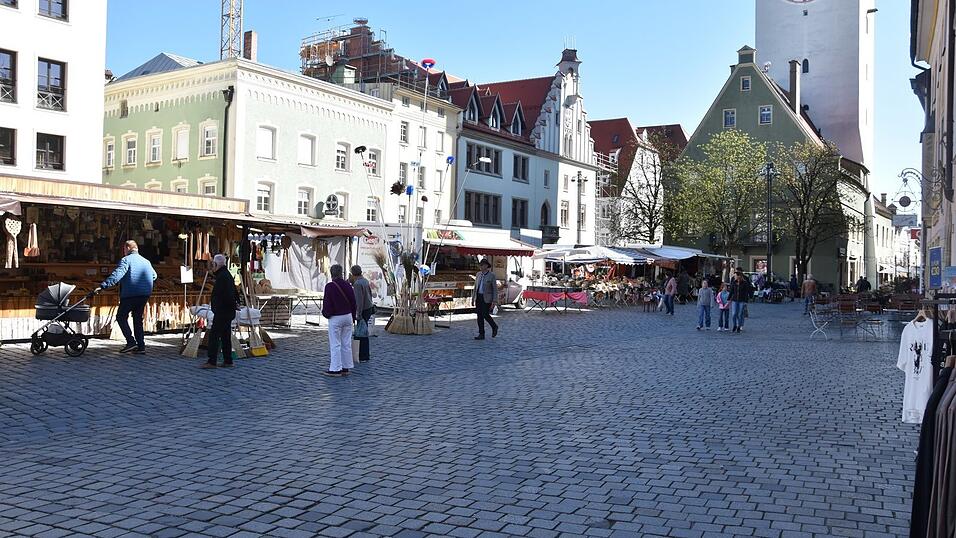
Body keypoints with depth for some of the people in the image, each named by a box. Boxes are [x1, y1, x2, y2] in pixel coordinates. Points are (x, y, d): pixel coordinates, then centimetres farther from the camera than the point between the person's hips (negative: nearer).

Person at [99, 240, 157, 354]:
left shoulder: (126, 260, -5)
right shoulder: (146, 261, 16)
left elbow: (116, 275, -18)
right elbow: (154, 276, 27)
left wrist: (103, 286, -24)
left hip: (130, 294, -6)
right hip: (145, 294, 7)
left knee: (121, 317, 6)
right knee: (138, 318, 15)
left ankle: (131, 341, -7)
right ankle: (141, 346, 10)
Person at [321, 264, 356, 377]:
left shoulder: (330, 286, -14)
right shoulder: (348, 285, 4)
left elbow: (327, 303, -12)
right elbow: (353, 303, 11)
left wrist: (326, 314, 8)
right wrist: (353, 317, 21)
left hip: (335, 318, -6)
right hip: (348, 317, 6)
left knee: (335, 344, -1)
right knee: (346, 344, 11)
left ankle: (335, 369, 1)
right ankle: (346, 368, 16)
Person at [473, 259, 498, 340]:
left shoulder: (491, 275, -10)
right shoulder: (478, 274, 7)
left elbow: (495, 289, -10)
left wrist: (494, 301, -15)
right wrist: (473, 298, 11)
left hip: (487, 298, -6)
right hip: (478, 297, 6)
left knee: (485, 315, -11)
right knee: (479, 316, 3)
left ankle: (494, 327, 16)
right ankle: (481, 334, 7)